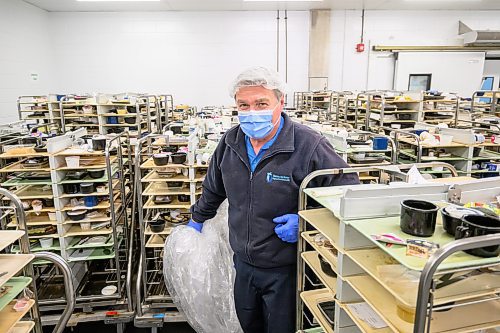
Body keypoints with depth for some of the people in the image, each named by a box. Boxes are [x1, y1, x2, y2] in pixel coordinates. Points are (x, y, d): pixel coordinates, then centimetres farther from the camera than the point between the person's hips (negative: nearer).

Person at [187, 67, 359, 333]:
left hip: (285, 270, -5)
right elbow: (214, 188, 14)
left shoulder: (309, 146, -23)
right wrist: (198, 218, 27)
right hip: (243, 262, 6)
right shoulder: (230, 143, -4)